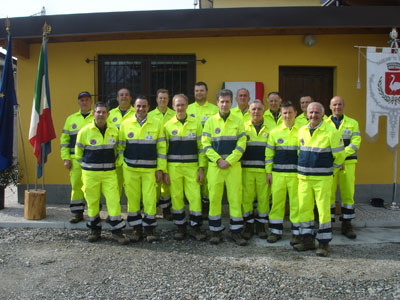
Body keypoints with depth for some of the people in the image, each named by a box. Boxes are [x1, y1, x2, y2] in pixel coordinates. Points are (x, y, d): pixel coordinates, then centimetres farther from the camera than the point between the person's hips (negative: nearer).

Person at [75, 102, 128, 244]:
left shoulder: (114, 130, 3)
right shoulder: (85, 131, -4)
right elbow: (78, 151, 7)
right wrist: (87, 164, 11)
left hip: (109, 172, 1)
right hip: (90, 173, -1)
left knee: (114, 200, -4)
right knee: (92, 202, 6)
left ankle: (117, 231, 6)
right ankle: (95, 230, 23)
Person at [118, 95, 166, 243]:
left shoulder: (157, 124, 2)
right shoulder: (125, 124, 5)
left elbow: (161, 148, 2)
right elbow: (121, 147, 8)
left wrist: (160, 169, -2)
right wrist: (121, 166, 2)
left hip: (150, 169, -1)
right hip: (130, 169, 1)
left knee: (150, 199, -1)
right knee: (132, 199, 6)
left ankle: (149, 228, 16)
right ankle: (136, 228, 20)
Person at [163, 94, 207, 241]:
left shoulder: (196, 124, 6)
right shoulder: (168, 125, 6)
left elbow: (201, 147, 6)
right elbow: (163, 149, 6)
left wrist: (201, 168, -1)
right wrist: (164, 171, 1)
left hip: (192, 167, 0)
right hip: (173, 167, 0)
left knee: (195, 197, -3)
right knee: (176, 197, 4)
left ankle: (195, 227, 10)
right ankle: (180, 227, 18)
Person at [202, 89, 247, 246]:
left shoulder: (238, 121, 7)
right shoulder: (210, 121, 6)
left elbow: (241, 144, 1)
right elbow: (205, 144, 1)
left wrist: (229, 160, -10)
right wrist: (218, 159, -10)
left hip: (233, 165, 0)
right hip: (215, 166, 0)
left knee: (235, 197, 1)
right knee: (214, 198, 2)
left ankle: (236, 231, 13)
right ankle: (216, 231, 14)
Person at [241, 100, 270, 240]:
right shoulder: (243, 127, 9)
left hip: (264, 169, 0)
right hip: (247, 169, 0)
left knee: (264, 197, 4)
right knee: (246, 197, 1)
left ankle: (261, 226, 19)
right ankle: (248, 226, 15)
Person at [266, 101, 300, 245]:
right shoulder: (274, 132, 8)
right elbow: (269, 152, 10)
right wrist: (268, 172, 6)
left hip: (296, 173, -1)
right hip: (278, 173, 2)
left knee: (296, 203, 2)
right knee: (277, 202, 6)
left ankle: (296, 232, 14)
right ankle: (276, 231, 18)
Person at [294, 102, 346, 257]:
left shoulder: (331, 132, -9)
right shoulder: (302, 131, 7)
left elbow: (340, 155, -2)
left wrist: (330, 171, 7)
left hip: (322, 178, -5)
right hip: (304, 178, 5)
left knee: (323, 210, -1)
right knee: (304, 208, 7)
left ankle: (324, 243, 11)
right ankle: (307, 240, 19)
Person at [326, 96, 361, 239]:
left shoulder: (352, 123, 9)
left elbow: (355, 143, -3)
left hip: (347, 163, 0)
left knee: (348, 193, 2)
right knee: (328, 193, 1)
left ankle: (347, 224, 14)